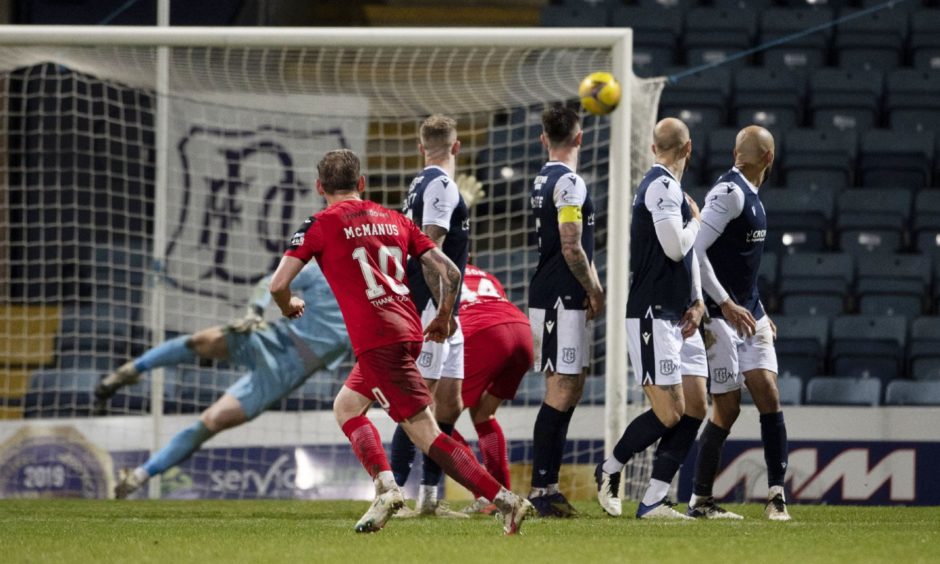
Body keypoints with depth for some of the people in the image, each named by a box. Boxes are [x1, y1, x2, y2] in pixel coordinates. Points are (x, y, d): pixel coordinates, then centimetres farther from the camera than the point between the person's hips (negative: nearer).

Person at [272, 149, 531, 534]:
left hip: (377, 340, -7)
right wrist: (444, 318, 27)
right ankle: (385, 486, 3)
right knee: (345, 406, 20)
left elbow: (278, 284, -3)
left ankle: (505, 501, -18)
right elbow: (448, 272, 10)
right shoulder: (395, 220, 15)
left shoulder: (321, 225, 0)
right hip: (408, 331, 7)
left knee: (424, 433, -9)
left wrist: (288, 306, 20)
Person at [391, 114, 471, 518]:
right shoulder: (441, 185, -11)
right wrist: (442, 306, -23)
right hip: (431, 308, -10)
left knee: (450, 403, 10)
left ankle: (429, 496, 13)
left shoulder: (421, 185, 17)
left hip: (444, 315, 10)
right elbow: (430, 247, -20)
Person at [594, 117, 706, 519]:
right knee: (668, 415, -11)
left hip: (673, 316, 10)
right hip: (652, 315, -10)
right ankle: (609, 470, 10)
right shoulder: (662, 185, -12)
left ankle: (654, 500, 4)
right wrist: (695, 221, -1)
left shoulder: (670, 186, 19)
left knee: (692, 409, 3)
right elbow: (675, 247, -21)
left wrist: (696, 301, 12)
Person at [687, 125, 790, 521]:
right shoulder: (729, 193, -15)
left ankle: (777, 494, -3)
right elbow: (694, 251, -21)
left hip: (748, 313, 8)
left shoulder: (749, 194, 14)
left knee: (768, 394, -3)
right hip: (722, 318, -8)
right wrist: (726, 305, -22)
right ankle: (699, 499, 4)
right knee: (727, 406, -6)